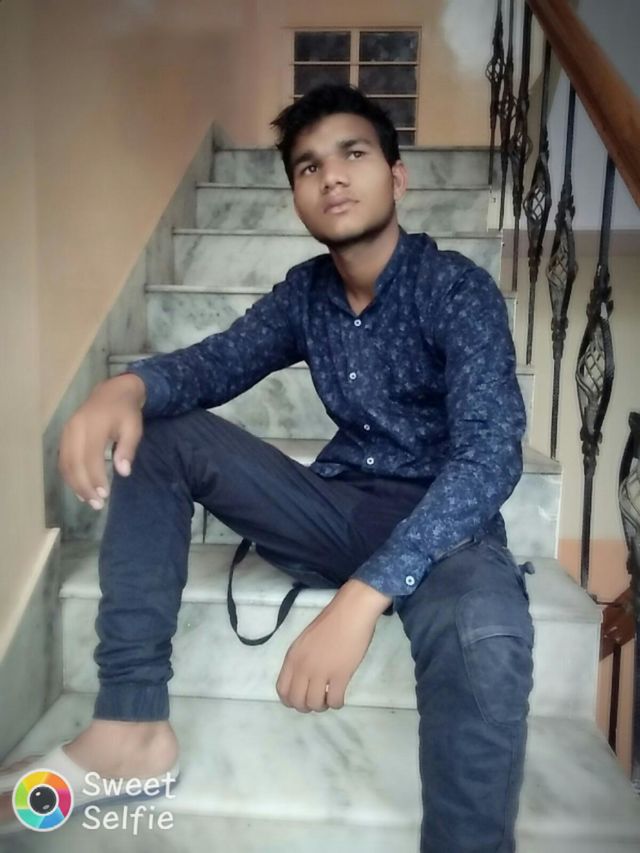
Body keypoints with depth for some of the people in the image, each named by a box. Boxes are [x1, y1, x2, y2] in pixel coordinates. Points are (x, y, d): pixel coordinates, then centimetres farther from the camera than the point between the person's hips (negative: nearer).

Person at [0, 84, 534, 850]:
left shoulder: (457, 287, -12)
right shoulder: (305, 291, 6)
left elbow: (490, 454, -24)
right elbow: (215, 361, 3)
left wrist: (363, 597, -37)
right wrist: (126, 386, -23)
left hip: (441, 522, -5)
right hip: (339, 507, 5)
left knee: (484, 639, -41)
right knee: (157, 429, -8)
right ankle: (132, 721, -12)